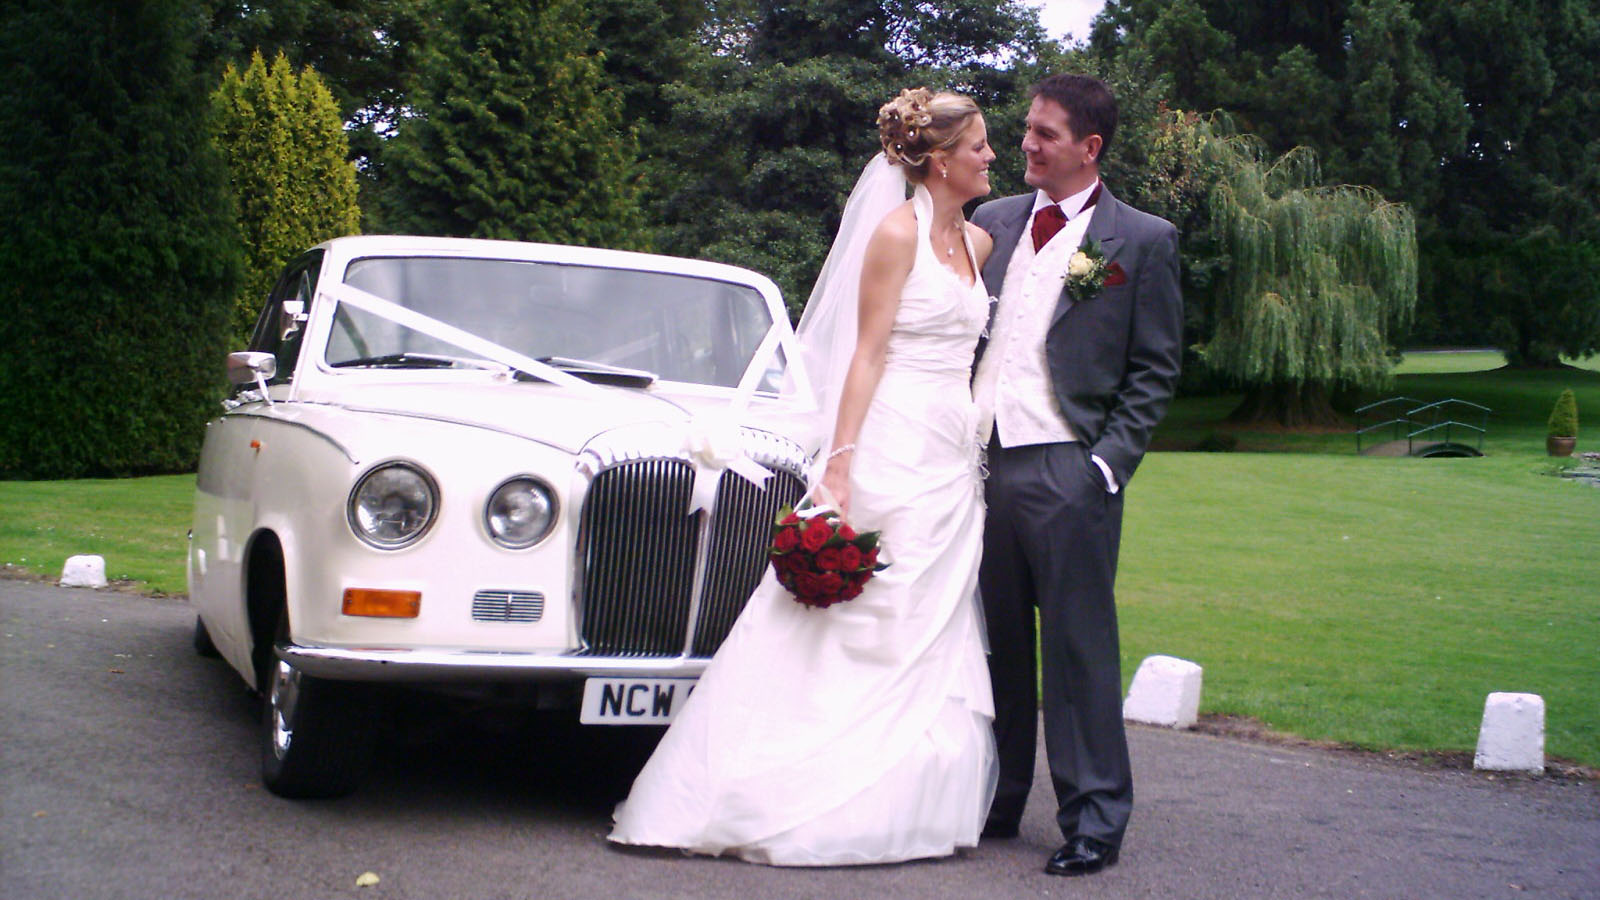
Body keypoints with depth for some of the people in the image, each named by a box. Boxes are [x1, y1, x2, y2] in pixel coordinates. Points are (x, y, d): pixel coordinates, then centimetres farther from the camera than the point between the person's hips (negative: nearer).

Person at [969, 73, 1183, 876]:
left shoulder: (1142, 240, 1)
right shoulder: (993, 222, 14)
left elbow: (1154, 369, 1)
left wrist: (1109, 462, -9)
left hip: (1066, 472, -4)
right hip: (982, 462, 5)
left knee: (1079, 650, -1)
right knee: (995, 647, 12)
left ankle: (1094, 819, 7)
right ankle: (994, 801, 22)